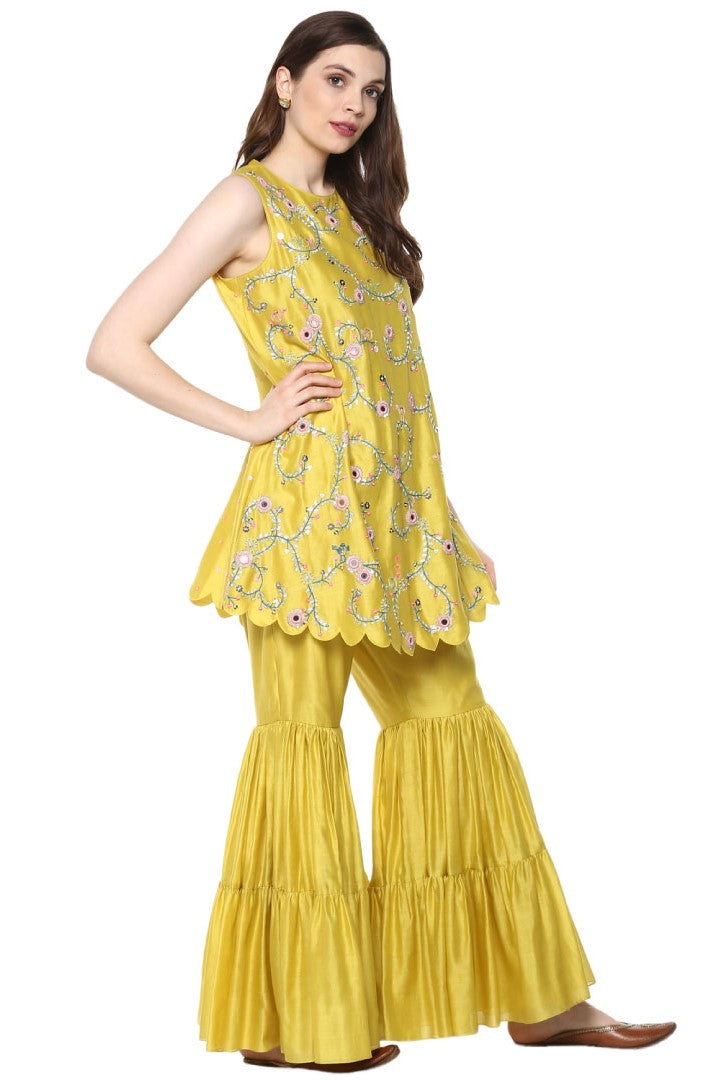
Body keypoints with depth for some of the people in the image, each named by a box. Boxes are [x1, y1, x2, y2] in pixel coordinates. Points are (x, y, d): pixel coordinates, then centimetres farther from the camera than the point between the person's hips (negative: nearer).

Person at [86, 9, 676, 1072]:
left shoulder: (348, 209, 19)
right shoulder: (247, 200, -4)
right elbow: (114, 346, -11)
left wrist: (449, 527, 17)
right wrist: (248, 420, -10)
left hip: (397, 518, 8)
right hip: (306, 507, -8)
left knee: (452, 725, 8)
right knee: (302, 735, -1)